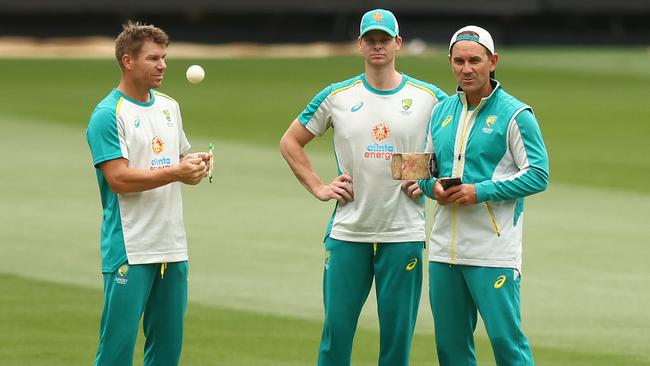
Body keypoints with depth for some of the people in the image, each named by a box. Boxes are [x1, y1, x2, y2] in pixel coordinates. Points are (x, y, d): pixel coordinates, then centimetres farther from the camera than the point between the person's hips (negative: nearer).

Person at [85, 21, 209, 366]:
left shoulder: (169, 107, 15)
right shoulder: (108, 114, -9)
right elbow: (118, 179, -16)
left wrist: (195, 163, 2)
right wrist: (175, 173, -18)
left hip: (172, 247, 7)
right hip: (129, 249, -7)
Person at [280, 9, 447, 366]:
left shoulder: (429, 98, 2)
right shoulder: (337, 96, 4)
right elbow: (290, 141, 13)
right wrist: (318, 187, 3)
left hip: (404, 234, -1)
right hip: (347, 233, 1)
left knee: (398, 336, 2)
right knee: (335, 332, 0)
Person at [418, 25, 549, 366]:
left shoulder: (515, 114, -5)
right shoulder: (441, 112, 13)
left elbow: (537, 174, -9)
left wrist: (481, 192, -17)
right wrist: (433, 187, -2)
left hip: (493, 251, -6)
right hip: (444, 248, 6)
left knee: (506, 339, -9)